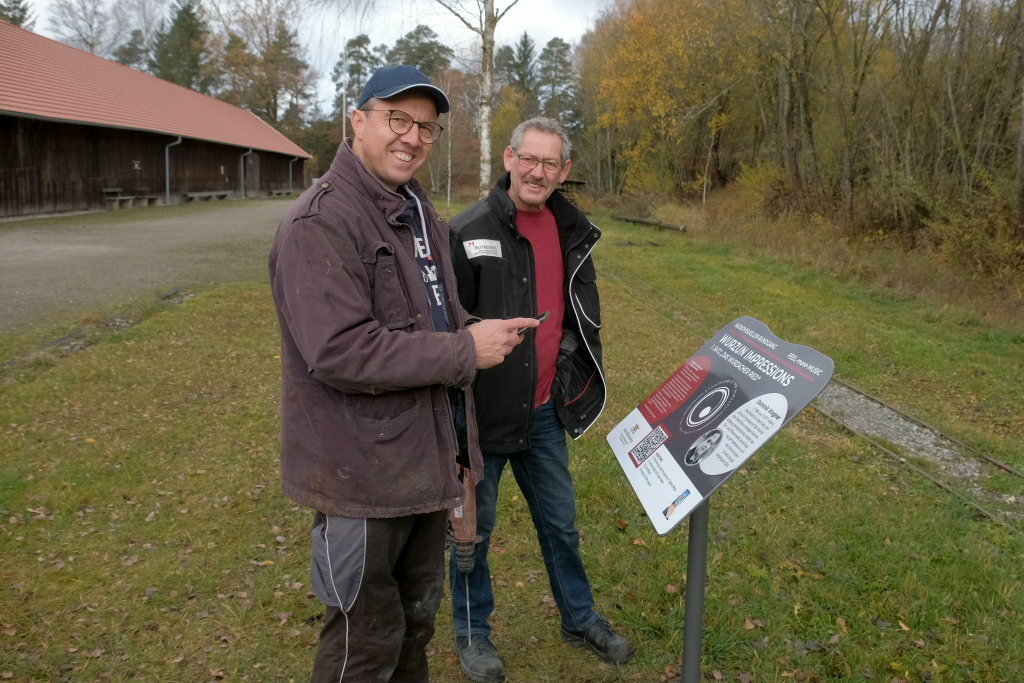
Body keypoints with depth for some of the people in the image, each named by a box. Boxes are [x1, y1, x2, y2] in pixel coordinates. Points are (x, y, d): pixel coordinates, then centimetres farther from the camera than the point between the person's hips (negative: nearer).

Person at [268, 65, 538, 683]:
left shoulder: (420, 214, 12)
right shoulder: (321, 223, -19)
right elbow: (338, 352, -29)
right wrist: (464, 351, -23)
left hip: (428, 461, 9)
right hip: (364, 476, -9)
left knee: (418, 616, 25)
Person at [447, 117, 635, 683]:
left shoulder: (571, 231, 4)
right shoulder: (470, 233, -15)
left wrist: (576, 381, 17)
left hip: (545, 410, 5)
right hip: (484, 412, -5)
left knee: (560, 522, 20)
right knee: (474, 528, 13)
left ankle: (580, 619, 41)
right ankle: (472, 633, 34)